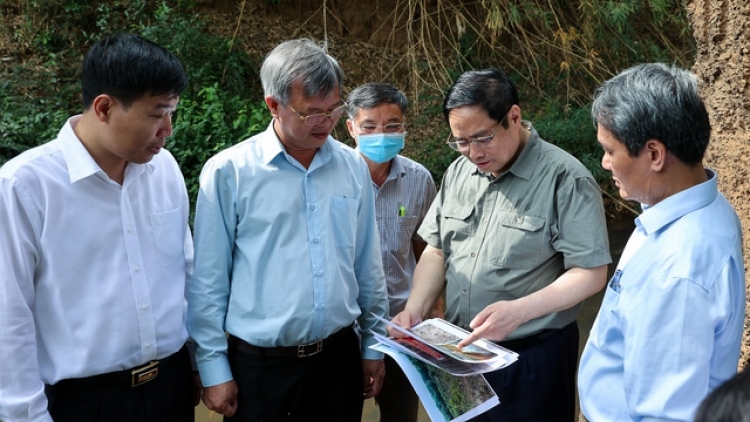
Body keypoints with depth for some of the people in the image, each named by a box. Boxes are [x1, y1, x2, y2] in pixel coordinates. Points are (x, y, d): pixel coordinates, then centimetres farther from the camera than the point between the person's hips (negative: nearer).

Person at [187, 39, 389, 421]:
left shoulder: (353, 166, 1)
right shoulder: (229, 171, -10)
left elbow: (367, 265, 8)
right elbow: (208, 280, -6)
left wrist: (373, 343, 11)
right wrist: (213, 367, -4)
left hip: (340, 355, 3)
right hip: (259, 365, -3)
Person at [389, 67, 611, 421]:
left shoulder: (565, 179, -16)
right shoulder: (457, 172, 5)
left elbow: (591, 273, -17)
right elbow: (437, 250, 11)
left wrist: (519, 311, -29)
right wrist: (414, 310, -4)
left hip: (533, 357, -6)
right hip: (459, 352, 6)